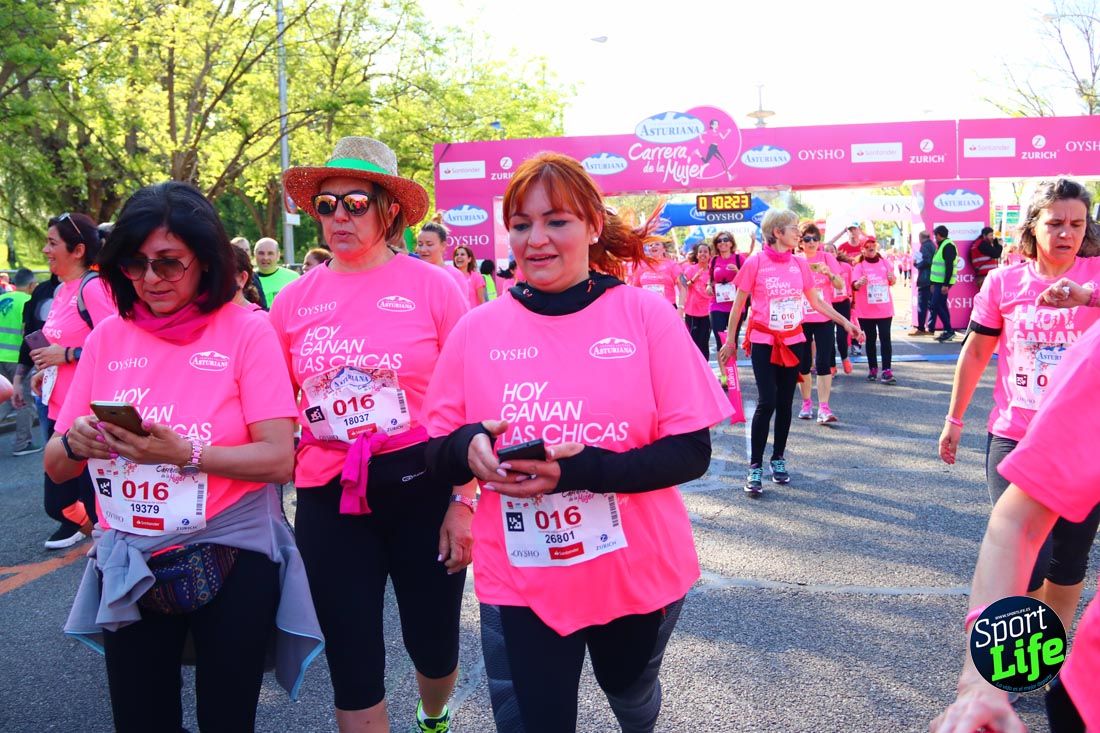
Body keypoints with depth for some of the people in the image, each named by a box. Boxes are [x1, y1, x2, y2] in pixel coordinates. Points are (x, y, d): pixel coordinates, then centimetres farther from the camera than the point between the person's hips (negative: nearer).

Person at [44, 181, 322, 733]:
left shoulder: (245, 332, -9)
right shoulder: (107, 338, 1)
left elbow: (279, 458, -15)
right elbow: (55, 466, 4)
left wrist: (185, 454, -27)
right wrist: (75, 443, -18)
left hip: (231, 559, -3)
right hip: (130, 567, 3)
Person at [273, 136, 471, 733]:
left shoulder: (432, 286, -5)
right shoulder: (295, 298, 3)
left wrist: (464, 500, -7)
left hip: (421, 487, -2)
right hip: (329, 498, 2)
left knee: (433, 645, 14)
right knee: (352, 662, 8)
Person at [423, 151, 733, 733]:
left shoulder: (644, 314, -10)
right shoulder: (477, 329, -5)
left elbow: (691, 451, -12)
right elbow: (438, 453, 1)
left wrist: (583, 470, -27)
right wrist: (468, 449, -22)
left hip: (637, 573, 1)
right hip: (521, 581, -1)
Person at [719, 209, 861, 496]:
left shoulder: (799, 264, 3)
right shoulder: (755, 263, -10)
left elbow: (816, 301, 12)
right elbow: (738, 305, -2)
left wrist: (846, 323, 9)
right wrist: (730, 342, 0)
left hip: (793, 341, 4)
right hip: (763, 342, -4)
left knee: (785, 403, 9)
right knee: (767, 402, -12)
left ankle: (778, 459, 23)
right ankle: (755, 467, -3)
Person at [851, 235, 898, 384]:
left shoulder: (885, 262, 5)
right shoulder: (859, 266, -4)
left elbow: (892, 282, 18)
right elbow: (854, 285, -19)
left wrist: (892, 278, -6)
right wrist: (859, 283, -42)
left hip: (885, 308, 1)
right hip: (866, 310, -1)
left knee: (885, 338, -5)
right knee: (870, 339, 8)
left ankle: (887, 370, -8)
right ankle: (872, 369, 18)